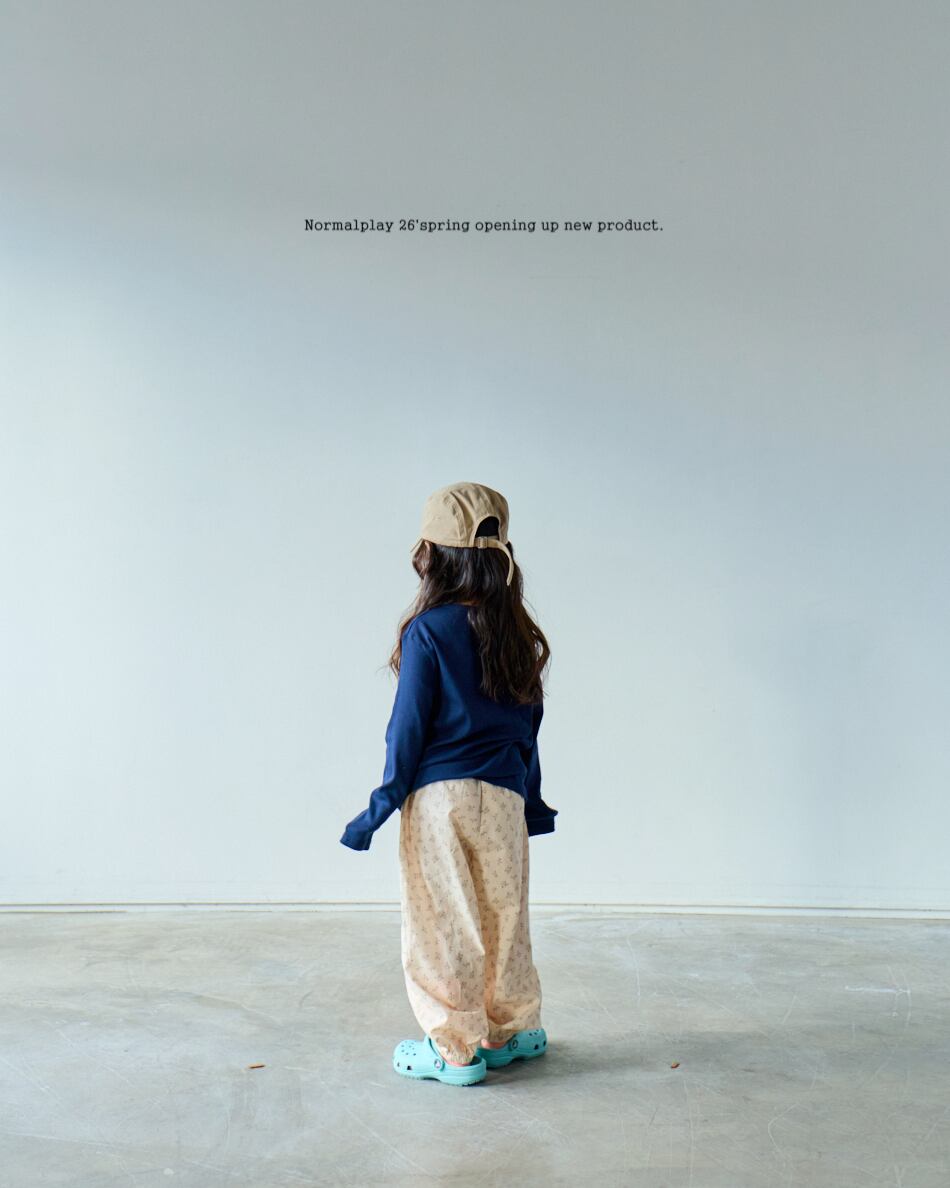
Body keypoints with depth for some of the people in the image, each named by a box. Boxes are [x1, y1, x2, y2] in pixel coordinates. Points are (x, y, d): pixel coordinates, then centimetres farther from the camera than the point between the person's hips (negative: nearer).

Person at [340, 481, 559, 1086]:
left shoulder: (428, 630, -10)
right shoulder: (517, 632, 6)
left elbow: (410, 724, -9)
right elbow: (530, 718, 12)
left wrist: (388, 798, 1)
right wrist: (530, 796, 22)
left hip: (439, 794, -5)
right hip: (505, 797, 5)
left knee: (444, 924, 6)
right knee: (502, 918, 17)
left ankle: (456, 1050, 16)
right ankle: (512, 1031, 31)